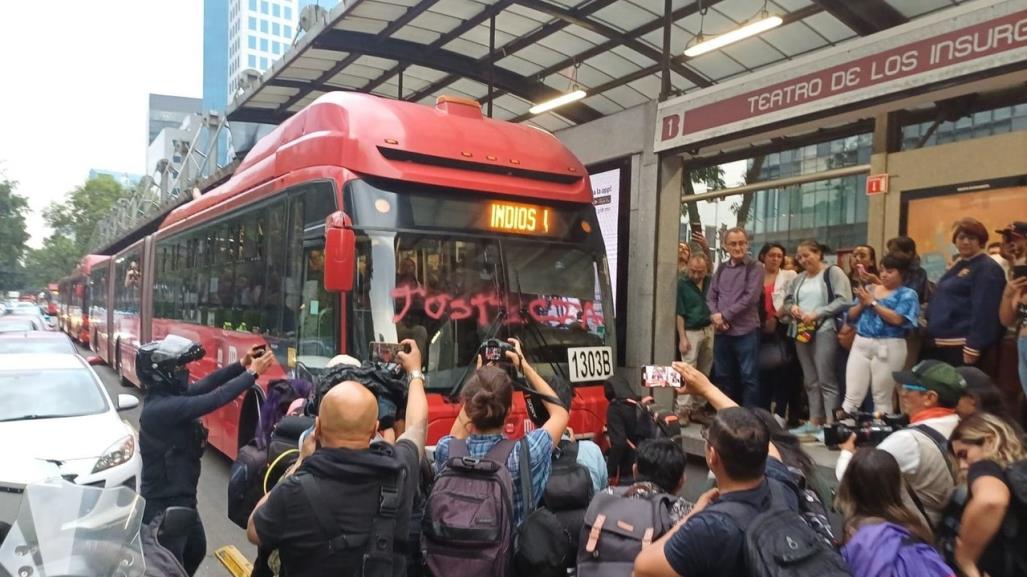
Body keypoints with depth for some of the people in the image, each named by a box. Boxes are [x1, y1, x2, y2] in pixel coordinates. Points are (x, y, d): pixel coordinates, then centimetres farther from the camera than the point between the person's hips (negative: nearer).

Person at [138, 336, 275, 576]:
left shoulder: (167, 396, 2)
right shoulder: (162, 407, -28)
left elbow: (205, 384, 1)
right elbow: (213, 400, -33)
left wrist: (241, 365, -10)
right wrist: (252, 373, -25)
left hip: (181, 497, 10)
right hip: (164, 504, -10)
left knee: (196, 550, 26)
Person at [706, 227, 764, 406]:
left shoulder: (755, 267, -3)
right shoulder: (721, 268, 13)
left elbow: (750, 297, -12)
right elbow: (711, 296, 11)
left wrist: (725, 315, -12)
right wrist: (715, 316, -8)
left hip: (746, 331, -5)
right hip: (722, 332, 5)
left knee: (749, 377, -1)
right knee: (724, 376, 12)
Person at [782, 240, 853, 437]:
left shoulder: (833, 273, -2)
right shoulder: (799, 279, 19)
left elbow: (844, 300, -11)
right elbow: (787, 300, 23)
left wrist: (817, 313, -16)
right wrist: (792, 308, -1)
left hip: (824, 330, -7)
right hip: (802, 331, 7)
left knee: (826, 379, -9)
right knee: (810, 380, 9)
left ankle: (831, 424, -5)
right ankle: (814, 422, 15)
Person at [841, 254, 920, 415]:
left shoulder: (907, 294, 0)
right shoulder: (869, 289, 14)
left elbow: (897, 319, -17)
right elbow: (851, 315, 12)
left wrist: (873, 302, -11)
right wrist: (862, 303, -7)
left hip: (888, 347, -4)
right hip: (861, 344, 4)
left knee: (882, 398, 3)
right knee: (851, 396, 1)